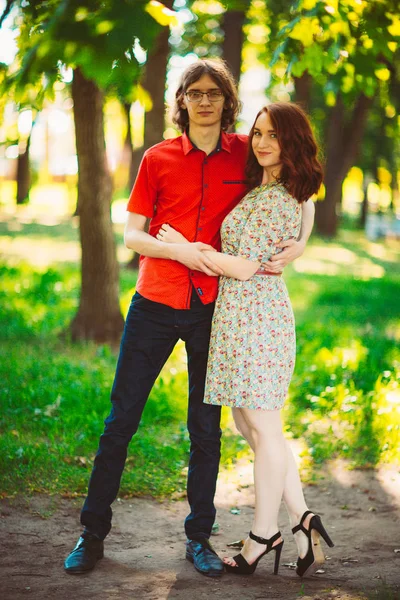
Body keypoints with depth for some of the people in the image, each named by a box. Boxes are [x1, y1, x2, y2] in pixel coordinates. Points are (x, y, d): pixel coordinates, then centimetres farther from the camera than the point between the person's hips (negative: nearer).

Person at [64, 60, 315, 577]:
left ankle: (199, 538, 20)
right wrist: (180, 250, -19)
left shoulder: (245, 154, 3)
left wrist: (299, 243, -6)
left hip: (213, 310, 0)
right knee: (120, 421, 3)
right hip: (155, 306, 0)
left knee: (206, 429, 6)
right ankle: (92, 534, 15)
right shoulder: (158, 158, 1)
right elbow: (132, 235, 0)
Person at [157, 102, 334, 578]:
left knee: (264, 428, 0)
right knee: (250, 424, 13)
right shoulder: (264, 190, 16)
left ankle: (263, 536, 11)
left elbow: (245, 267, -17)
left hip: (254, 318, -10)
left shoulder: (274, 200, -15)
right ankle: (301, 520, 16)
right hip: (241, 315, 10)